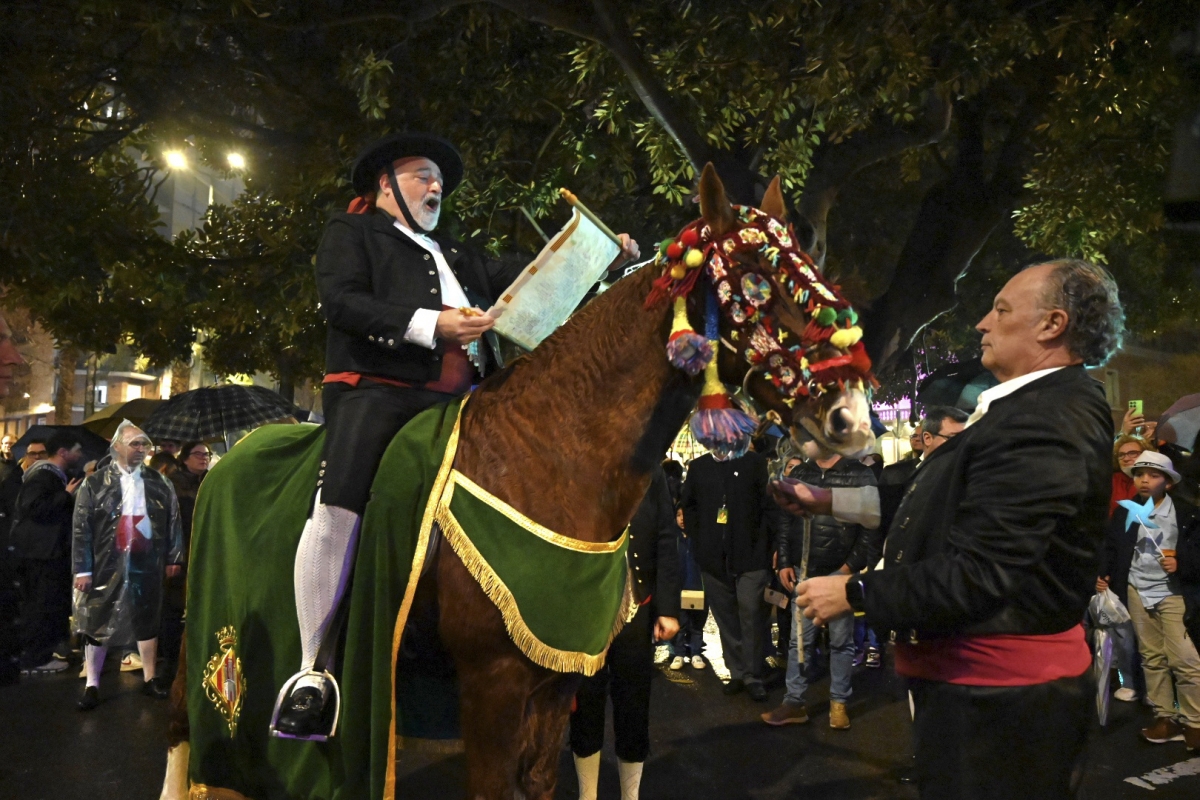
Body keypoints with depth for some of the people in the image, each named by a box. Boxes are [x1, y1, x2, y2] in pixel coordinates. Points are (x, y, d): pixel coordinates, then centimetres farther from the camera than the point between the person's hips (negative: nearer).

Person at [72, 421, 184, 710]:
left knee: (147, 621, 12)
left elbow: (173, 521, 9)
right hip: (106, 566, -2)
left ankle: (150, 678, 24)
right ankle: (92, 685, 15)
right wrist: (83, 569, -9)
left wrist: (174, 557, 4)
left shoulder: (159, 483, 7)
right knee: (97, 624, 5)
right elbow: (81, 528, -4)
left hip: (147, 566, 2)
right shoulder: (95, 483, -2)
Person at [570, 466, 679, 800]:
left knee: (633, 708, 13)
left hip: (637, 611, 1)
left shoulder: (650, 475, 1)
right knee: (585, 707, 14)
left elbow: (666, 543, 0)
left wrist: (668, 608, -6)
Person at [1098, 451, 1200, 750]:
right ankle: (1165, 717, 22)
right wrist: (1103, 575, -4)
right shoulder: (1125, 511, 2)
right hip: (1137, 590, 3)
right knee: (1152, 657, 12)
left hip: (1172, 592, -3)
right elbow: (1111, 547, 7)